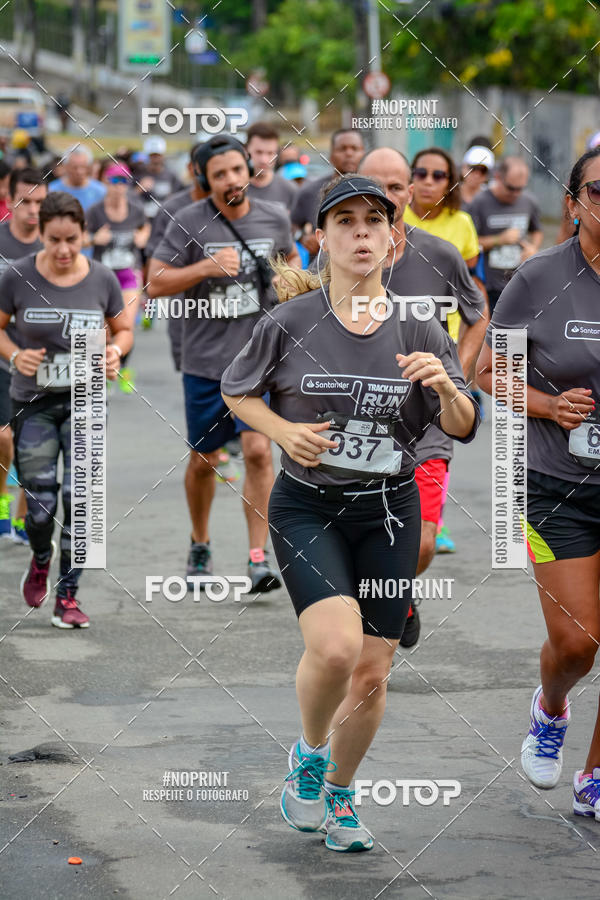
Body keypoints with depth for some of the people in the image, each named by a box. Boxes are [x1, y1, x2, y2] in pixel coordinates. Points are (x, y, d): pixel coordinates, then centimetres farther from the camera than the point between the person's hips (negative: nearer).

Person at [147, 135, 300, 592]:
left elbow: (290, 256, 22)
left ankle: (259, 557, -9)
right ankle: (200, 547, 34)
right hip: (205, 360, 0)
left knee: (258, 450, -13)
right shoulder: (189, 223, -8)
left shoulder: (274, 218, 0)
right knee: (204, 460, 11)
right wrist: (207, 267, -21)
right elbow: (156, 283, -10)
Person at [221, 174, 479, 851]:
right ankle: (309, 753, 6)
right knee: (335, 645, -24)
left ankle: (339, 792, 30)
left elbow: (463, 429, 2)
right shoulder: (291, 322, -7)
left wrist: (445, 387, -20)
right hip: (307, 507, -3)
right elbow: (236, 391, 8)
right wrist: (284, 431, -10)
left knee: (372, 672, 4)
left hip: (388, 512, 3)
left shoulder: (418, 331, -2)